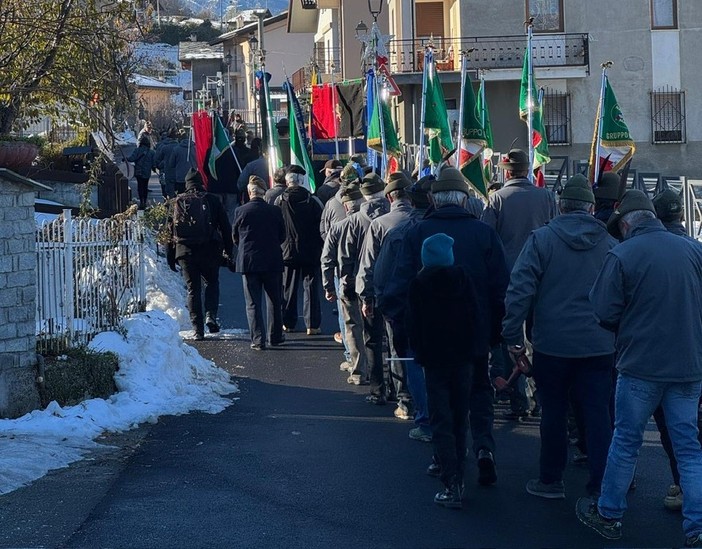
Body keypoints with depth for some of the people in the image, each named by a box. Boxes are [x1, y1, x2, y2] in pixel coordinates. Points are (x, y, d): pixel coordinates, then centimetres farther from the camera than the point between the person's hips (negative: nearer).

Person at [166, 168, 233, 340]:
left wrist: (171, 256, 10)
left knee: (193, 289, 7)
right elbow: (225, 226, 2)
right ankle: (210, 315, -7)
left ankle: (198, 329, 5)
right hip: (209, 250, -1)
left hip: (185, 251, 1)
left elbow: (171, 230, 5)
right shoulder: (211, 200, 2)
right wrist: (228, 250, 9)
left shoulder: (178, 202, 5)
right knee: (212, 283, 16)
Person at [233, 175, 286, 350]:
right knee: (274, 300, 17)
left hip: (248, 262, -1)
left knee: (253, 303, 5)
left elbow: (235, 238, 2)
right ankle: (275, 336, 24)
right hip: (272, 261, 1)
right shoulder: (275, 211, -7)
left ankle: (258, 340, 0)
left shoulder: (241, 211, -9)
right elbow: (282, 237, 4)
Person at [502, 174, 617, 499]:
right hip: (599, 346, 2)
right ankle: (600, 487, 6)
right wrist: (619, 336, 16)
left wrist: (512, 335, -5)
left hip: (552, 344, -2)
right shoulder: (610, 244, 3)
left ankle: (551, 481, 21)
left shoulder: (542, 239, -6)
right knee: (598, 414, 5)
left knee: (553, 412, 11)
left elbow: (520, 289, -10)